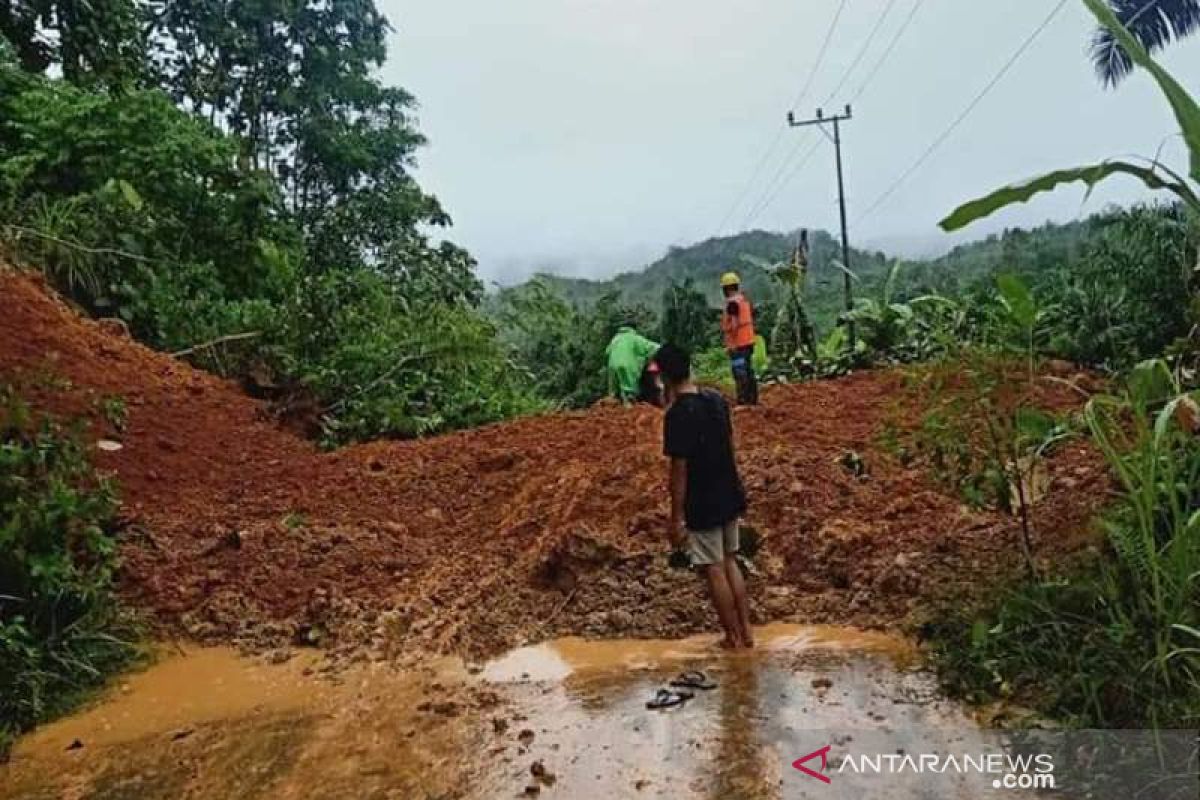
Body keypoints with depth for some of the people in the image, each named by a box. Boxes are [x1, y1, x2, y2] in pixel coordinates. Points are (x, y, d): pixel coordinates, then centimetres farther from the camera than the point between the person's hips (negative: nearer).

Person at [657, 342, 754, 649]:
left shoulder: (677, 414, -21)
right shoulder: (717, 400, 1)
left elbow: (679, 470, -20)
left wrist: (676, 518, -15)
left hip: (701, 505, -7)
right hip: (729, 496, 7)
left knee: (714, 571, 6)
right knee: (730, 562, 19)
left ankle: (734, 638, 16)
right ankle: (746, 632, 24)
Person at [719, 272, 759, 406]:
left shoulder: (732, 302, -15)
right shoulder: (745, 300, 13)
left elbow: (734, 324, -21)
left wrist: (732, 343, -19)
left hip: (737, 344, -9)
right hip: (748, 341, 9)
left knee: (740, 373, -6)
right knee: (748, 371, 14)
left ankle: (743, 400, -5)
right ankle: (752, 399, 20)